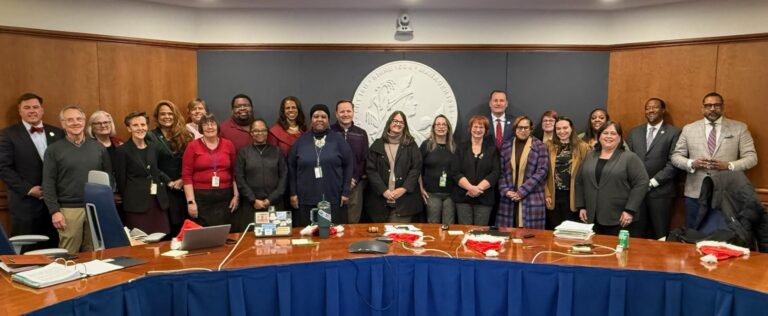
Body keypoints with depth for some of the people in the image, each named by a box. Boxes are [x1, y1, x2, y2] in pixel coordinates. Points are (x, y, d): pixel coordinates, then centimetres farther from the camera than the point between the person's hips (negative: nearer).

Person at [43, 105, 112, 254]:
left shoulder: (99, 147, 8)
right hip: (69, 209, -2)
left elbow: (108, 178, 10)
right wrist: (54, 211, -9)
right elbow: (48, 183, -2)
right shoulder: (53, 150, 1)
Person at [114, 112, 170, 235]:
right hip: (136, 204, -5)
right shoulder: (123, 151, -4)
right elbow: (120, 181, -2)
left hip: (158, 202, 5)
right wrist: (128, 200, 1)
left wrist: (161, 194, 10)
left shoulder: (153, 148, 13)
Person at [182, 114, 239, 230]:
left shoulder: (228, 144, 7)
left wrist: (236, 195, 5)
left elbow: (234, 172, 11)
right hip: (201, 197, -2)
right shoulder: (193, 146, 0)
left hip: (224, 196, 2)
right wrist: (190, 201, -8)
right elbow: (186, 175, -2)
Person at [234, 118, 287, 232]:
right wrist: (253, 200, -8)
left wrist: (271, 199, -5)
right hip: (250, 204, -1)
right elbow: (239, 178, 0)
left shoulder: (277, 151, 9)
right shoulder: (243, 152, 6)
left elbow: (284, 176, 4)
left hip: (274, 204, 1)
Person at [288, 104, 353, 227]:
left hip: (333, 198, -1)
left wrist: (345, 192, -1)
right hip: (306, 199, 1)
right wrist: (293, 193, 5)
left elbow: (348, 165, 3)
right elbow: (292, 167, 10)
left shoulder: (338, 140, 3)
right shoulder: (301, 141, 7)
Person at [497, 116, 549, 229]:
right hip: (509, 198, 3)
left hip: (531, 199, -3)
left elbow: (542, 171, -7)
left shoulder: (539, 146, 0)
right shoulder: (506, 147, 10)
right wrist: (505, 191, -6)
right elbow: (501, 171, 10)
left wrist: (521, 191, -12)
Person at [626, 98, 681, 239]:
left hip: (660, 191, -3)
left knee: (660, 235, 2)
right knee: (638, 233, 6)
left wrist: (652, 182, -11)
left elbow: (673, 163, -7)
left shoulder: (674, 132, 0)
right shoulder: (634, 132, 14)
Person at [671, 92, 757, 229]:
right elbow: (676, 156, 6)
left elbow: (751, 157, 0)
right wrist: (692, 163, -14)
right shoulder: (689, 129, 6)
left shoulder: (739, 128, 3)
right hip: (695, 194, 1)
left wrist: (729, 166, -18)